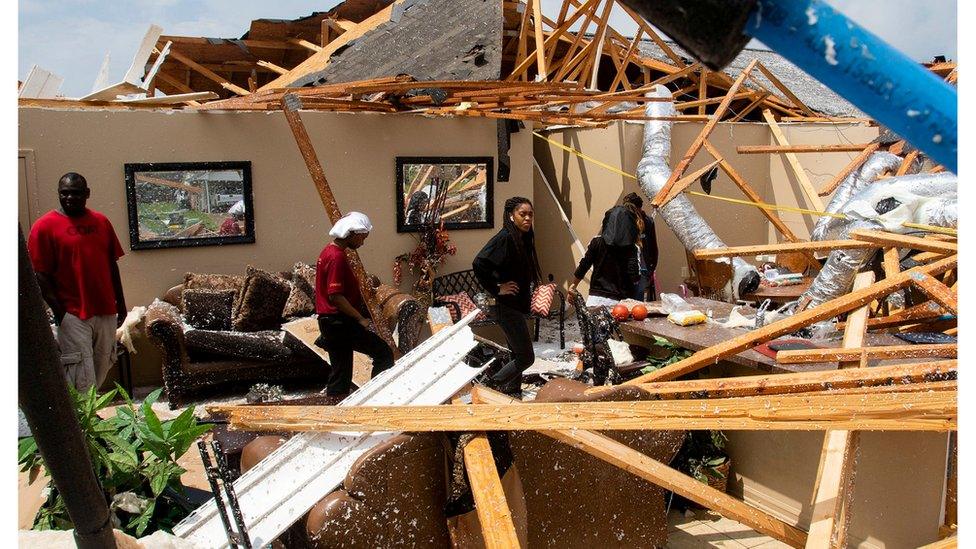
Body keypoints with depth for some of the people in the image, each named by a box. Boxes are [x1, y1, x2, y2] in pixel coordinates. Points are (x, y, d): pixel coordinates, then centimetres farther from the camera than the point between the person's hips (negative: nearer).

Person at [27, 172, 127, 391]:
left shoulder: (101, 222, 9)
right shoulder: (44, 226, -5)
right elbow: (41, 275, -7)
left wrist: (120, 302, 13)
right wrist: (59, 312, -11)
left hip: (106, 311, 5)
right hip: (73, 315, -5)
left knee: (101, 370, 13)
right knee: (83, 380, -4)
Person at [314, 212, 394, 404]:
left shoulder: (329, 252, 15)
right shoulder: (337, 257, -17)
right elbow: (335, 296, -22)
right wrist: (360, 318, -18)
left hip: (331, 321, 10)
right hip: (340, 322, -10)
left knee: (341, 372, 13)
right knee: (384, 353, -6)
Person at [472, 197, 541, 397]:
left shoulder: (524, 238, 8)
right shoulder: (504, 238, -19)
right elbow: (479, 264, -29)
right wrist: (496, 289, -20)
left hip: (518, 305, 9)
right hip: (508, 307, -9)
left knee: (518, 354, 16)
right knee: (526, 357, -5)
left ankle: (513, 394, 27)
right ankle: (492, 386, 7)